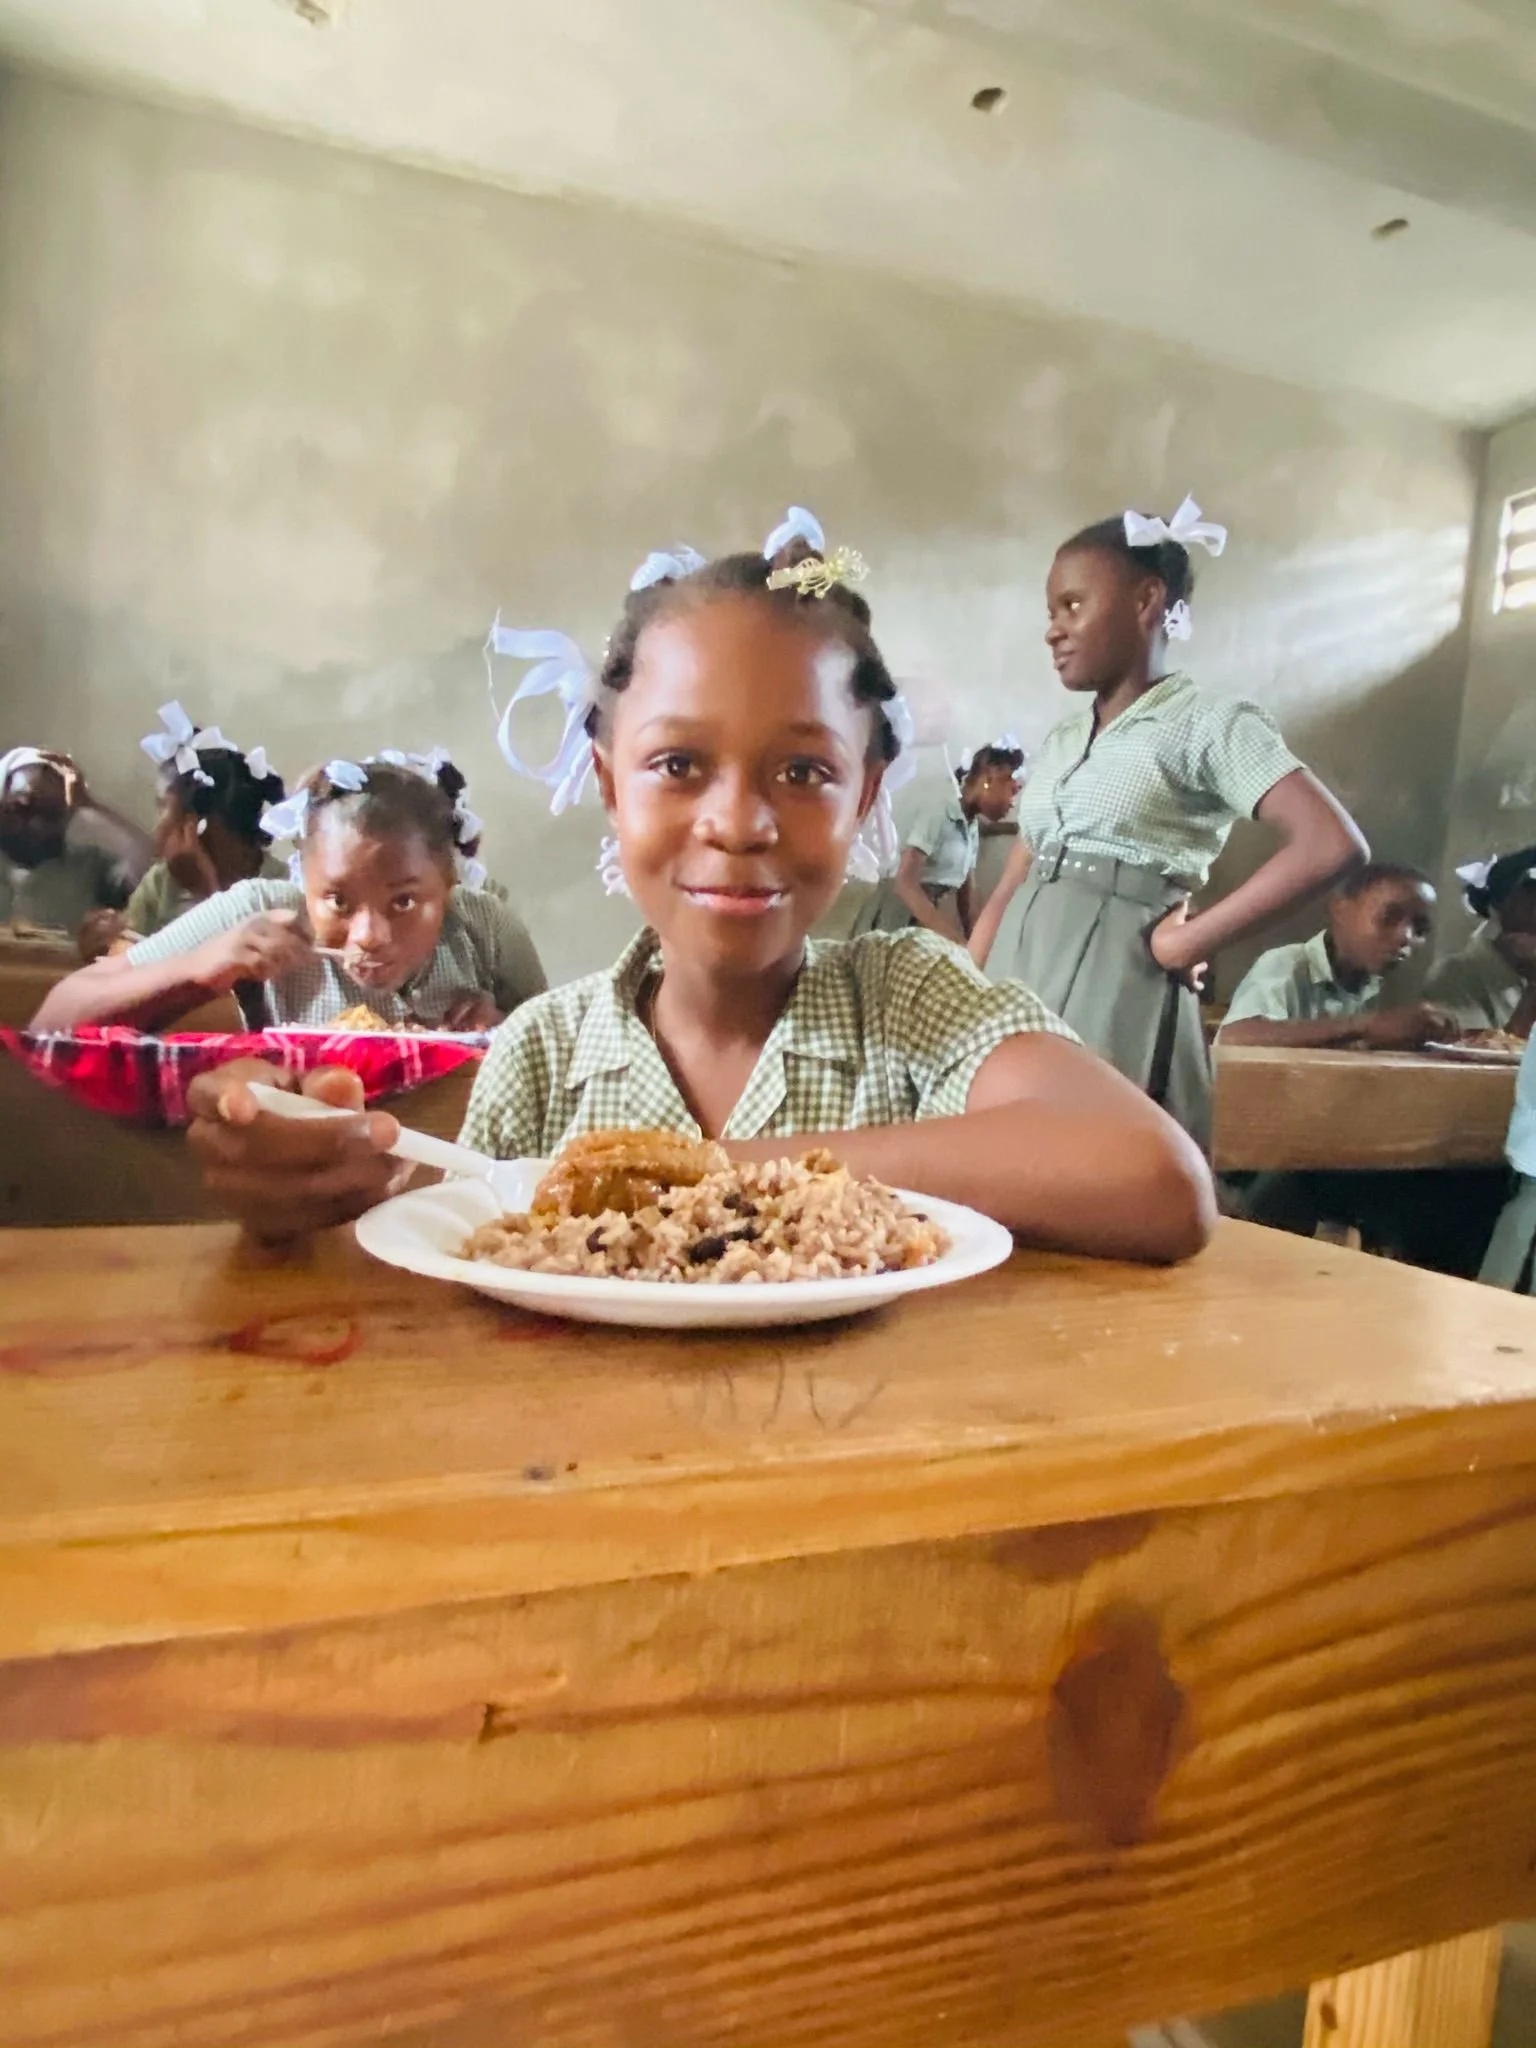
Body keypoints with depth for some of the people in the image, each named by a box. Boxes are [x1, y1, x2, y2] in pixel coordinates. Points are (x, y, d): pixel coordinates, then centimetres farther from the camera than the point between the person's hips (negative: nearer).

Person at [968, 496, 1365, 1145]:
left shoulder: (1211, 724, -2)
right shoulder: (1061, 741, 18)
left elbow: (1332, 845, -15)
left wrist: (1186, 943, -13)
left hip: (1114, 988, -6)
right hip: (1016, 983, 6)